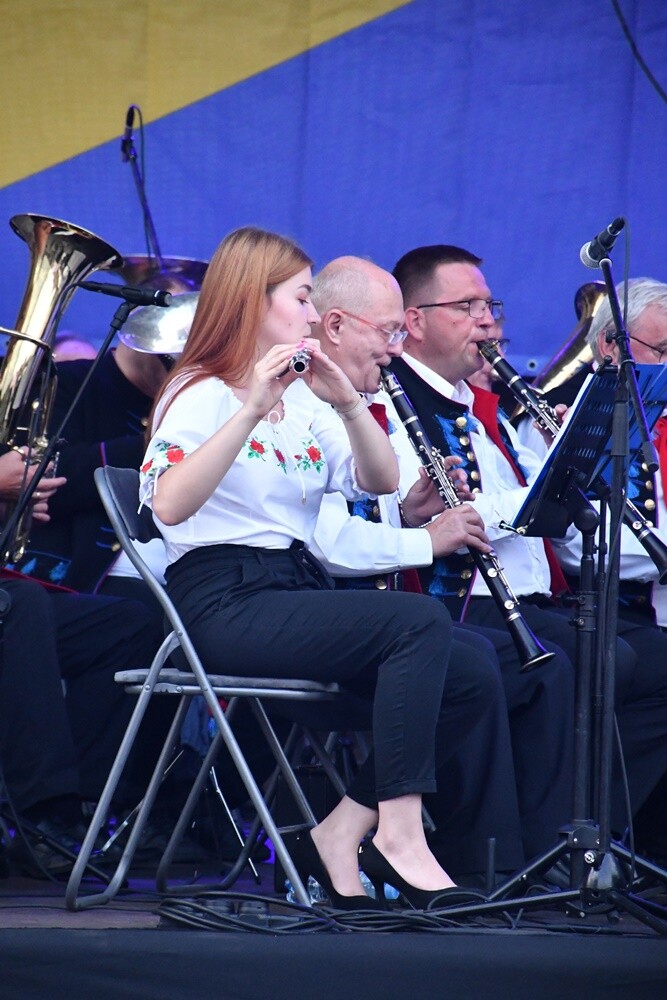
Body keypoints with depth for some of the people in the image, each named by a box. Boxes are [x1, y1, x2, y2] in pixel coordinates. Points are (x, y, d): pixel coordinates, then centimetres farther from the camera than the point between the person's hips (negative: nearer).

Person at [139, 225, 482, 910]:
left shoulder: (301, 397, 18)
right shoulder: (200, 396, -5)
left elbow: (381, 482, 8)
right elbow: (168, 507, -24)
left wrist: (347, 403, -7)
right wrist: (251, 411, -29)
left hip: (297, 586, 8)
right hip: (224, 602, -8)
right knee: (420, 623, -25)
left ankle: (342, 833, -7)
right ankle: (399, 832, -21)